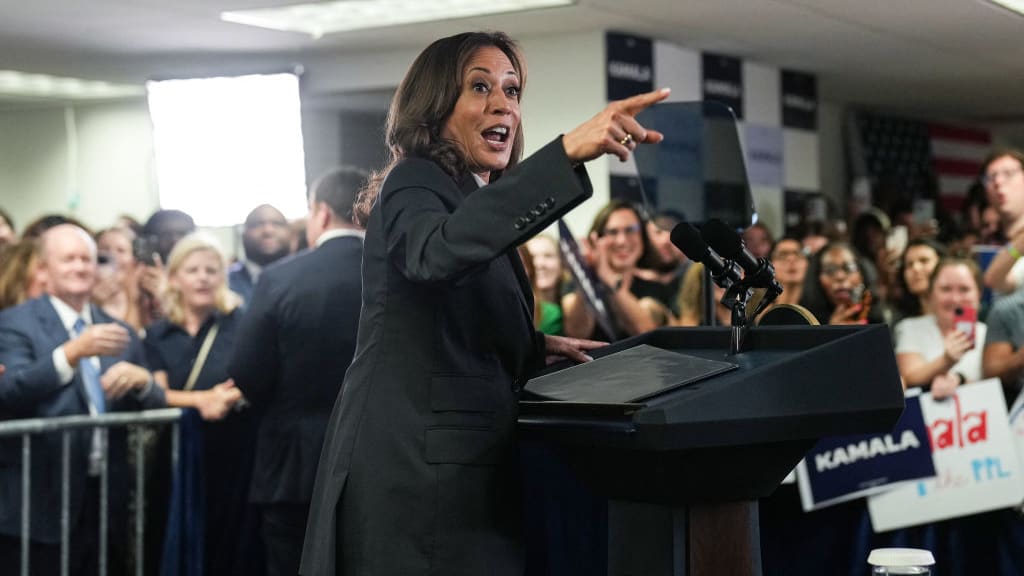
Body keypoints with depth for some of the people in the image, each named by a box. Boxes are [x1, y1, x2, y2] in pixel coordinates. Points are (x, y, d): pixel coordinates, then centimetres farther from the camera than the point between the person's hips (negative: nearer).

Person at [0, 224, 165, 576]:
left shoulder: (119, 333, 13)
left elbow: (155, 409, 13)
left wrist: (141, 380, -10)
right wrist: (74, 352, -30)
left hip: (106, 502, 5)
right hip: (40, 502, -5)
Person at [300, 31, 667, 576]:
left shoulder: (472, 198, 21)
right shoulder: (415, 185, -9)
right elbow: (438, 252, -35)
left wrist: (537, 348, 11)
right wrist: (567, 153, -42)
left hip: (460, 470, 10)